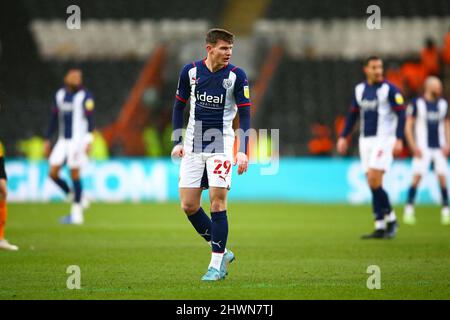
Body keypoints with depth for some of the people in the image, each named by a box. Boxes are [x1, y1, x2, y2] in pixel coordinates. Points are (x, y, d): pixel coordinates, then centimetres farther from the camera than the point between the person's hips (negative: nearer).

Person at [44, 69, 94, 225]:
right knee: (53, 173, -2)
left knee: (74, 174, -5)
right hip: (63, 140, 6)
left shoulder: (85, 96, -5)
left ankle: (77, 213, 3)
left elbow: (90, 118, -11)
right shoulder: (59, 95, 11)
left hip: (77, 139, -6)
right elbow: (54, 119, 17)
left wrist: (89, 140, -21)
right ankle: (76, 198, 17)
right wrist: (47, 140, 17)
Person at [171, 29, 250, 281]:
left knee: (218, 202, -10)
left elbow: (245, 115, -7)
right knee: (188, 205, 0)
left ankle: (217, 264, -1)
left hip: (222, 146, -3)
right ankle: (222, 252, 16)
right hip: (193, 146, 3)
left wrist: (243, 152, -16)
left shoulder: (237, 75, -8)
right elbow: (179, 105, 11)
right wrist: (177, 141, 4)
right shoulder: (190, 71, -1)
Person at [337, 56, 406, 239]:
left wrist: (399, 139, -17)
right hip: (366, 140, 6)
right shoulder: (359, 90, 11)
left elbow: (401, 114, -9)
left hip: (383, 139, -6)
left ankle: (390, 219, -1)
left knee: (374, 181, -16)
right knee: (372, 185, 2)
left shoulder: (389, 90, -6)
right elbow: (353, 115, 20)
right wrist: (343, 137, 14)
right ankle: (380, 228, 6)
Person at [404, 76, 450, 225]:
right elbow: (408, 126, -2)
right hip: (423, 149, -4)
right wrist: (414, 147, -9)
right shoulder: (417, 103, -3)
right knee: (417, 177, -11)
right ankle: (408, 210, -4)